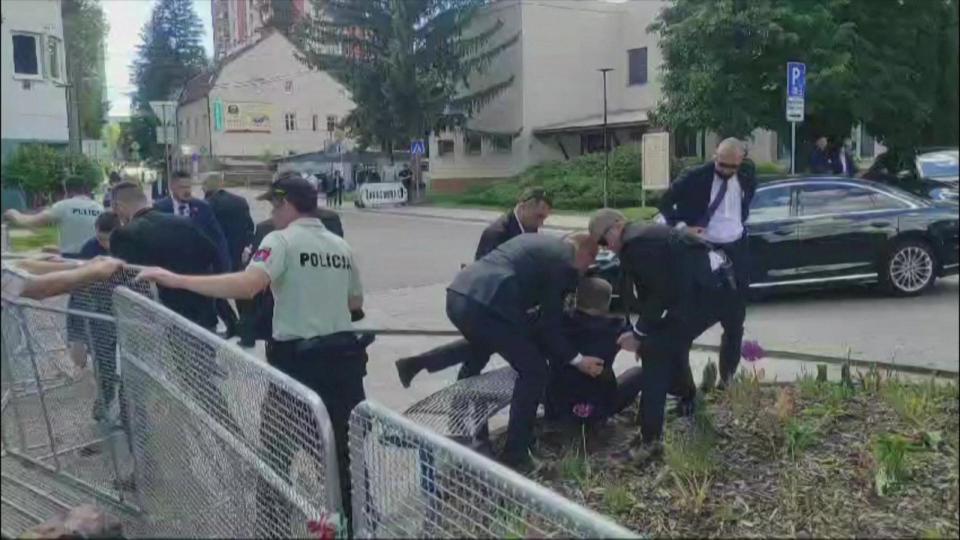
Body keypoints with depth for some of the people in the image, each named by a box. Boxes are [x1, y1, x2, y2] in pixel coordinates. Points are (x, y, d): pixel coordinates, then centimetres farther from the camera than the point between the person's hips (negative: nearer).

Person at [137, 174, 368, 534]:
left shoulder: (282, 240, -11)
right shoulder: (341, 246, 9)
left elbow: (248, 285, -28)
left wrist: (176, 280, -25)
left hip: (298, 361, -6)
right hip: (344, 356, 6)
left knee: (275, 454, 10)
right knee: (346, 448, 19)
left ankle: (271, 526, 19)